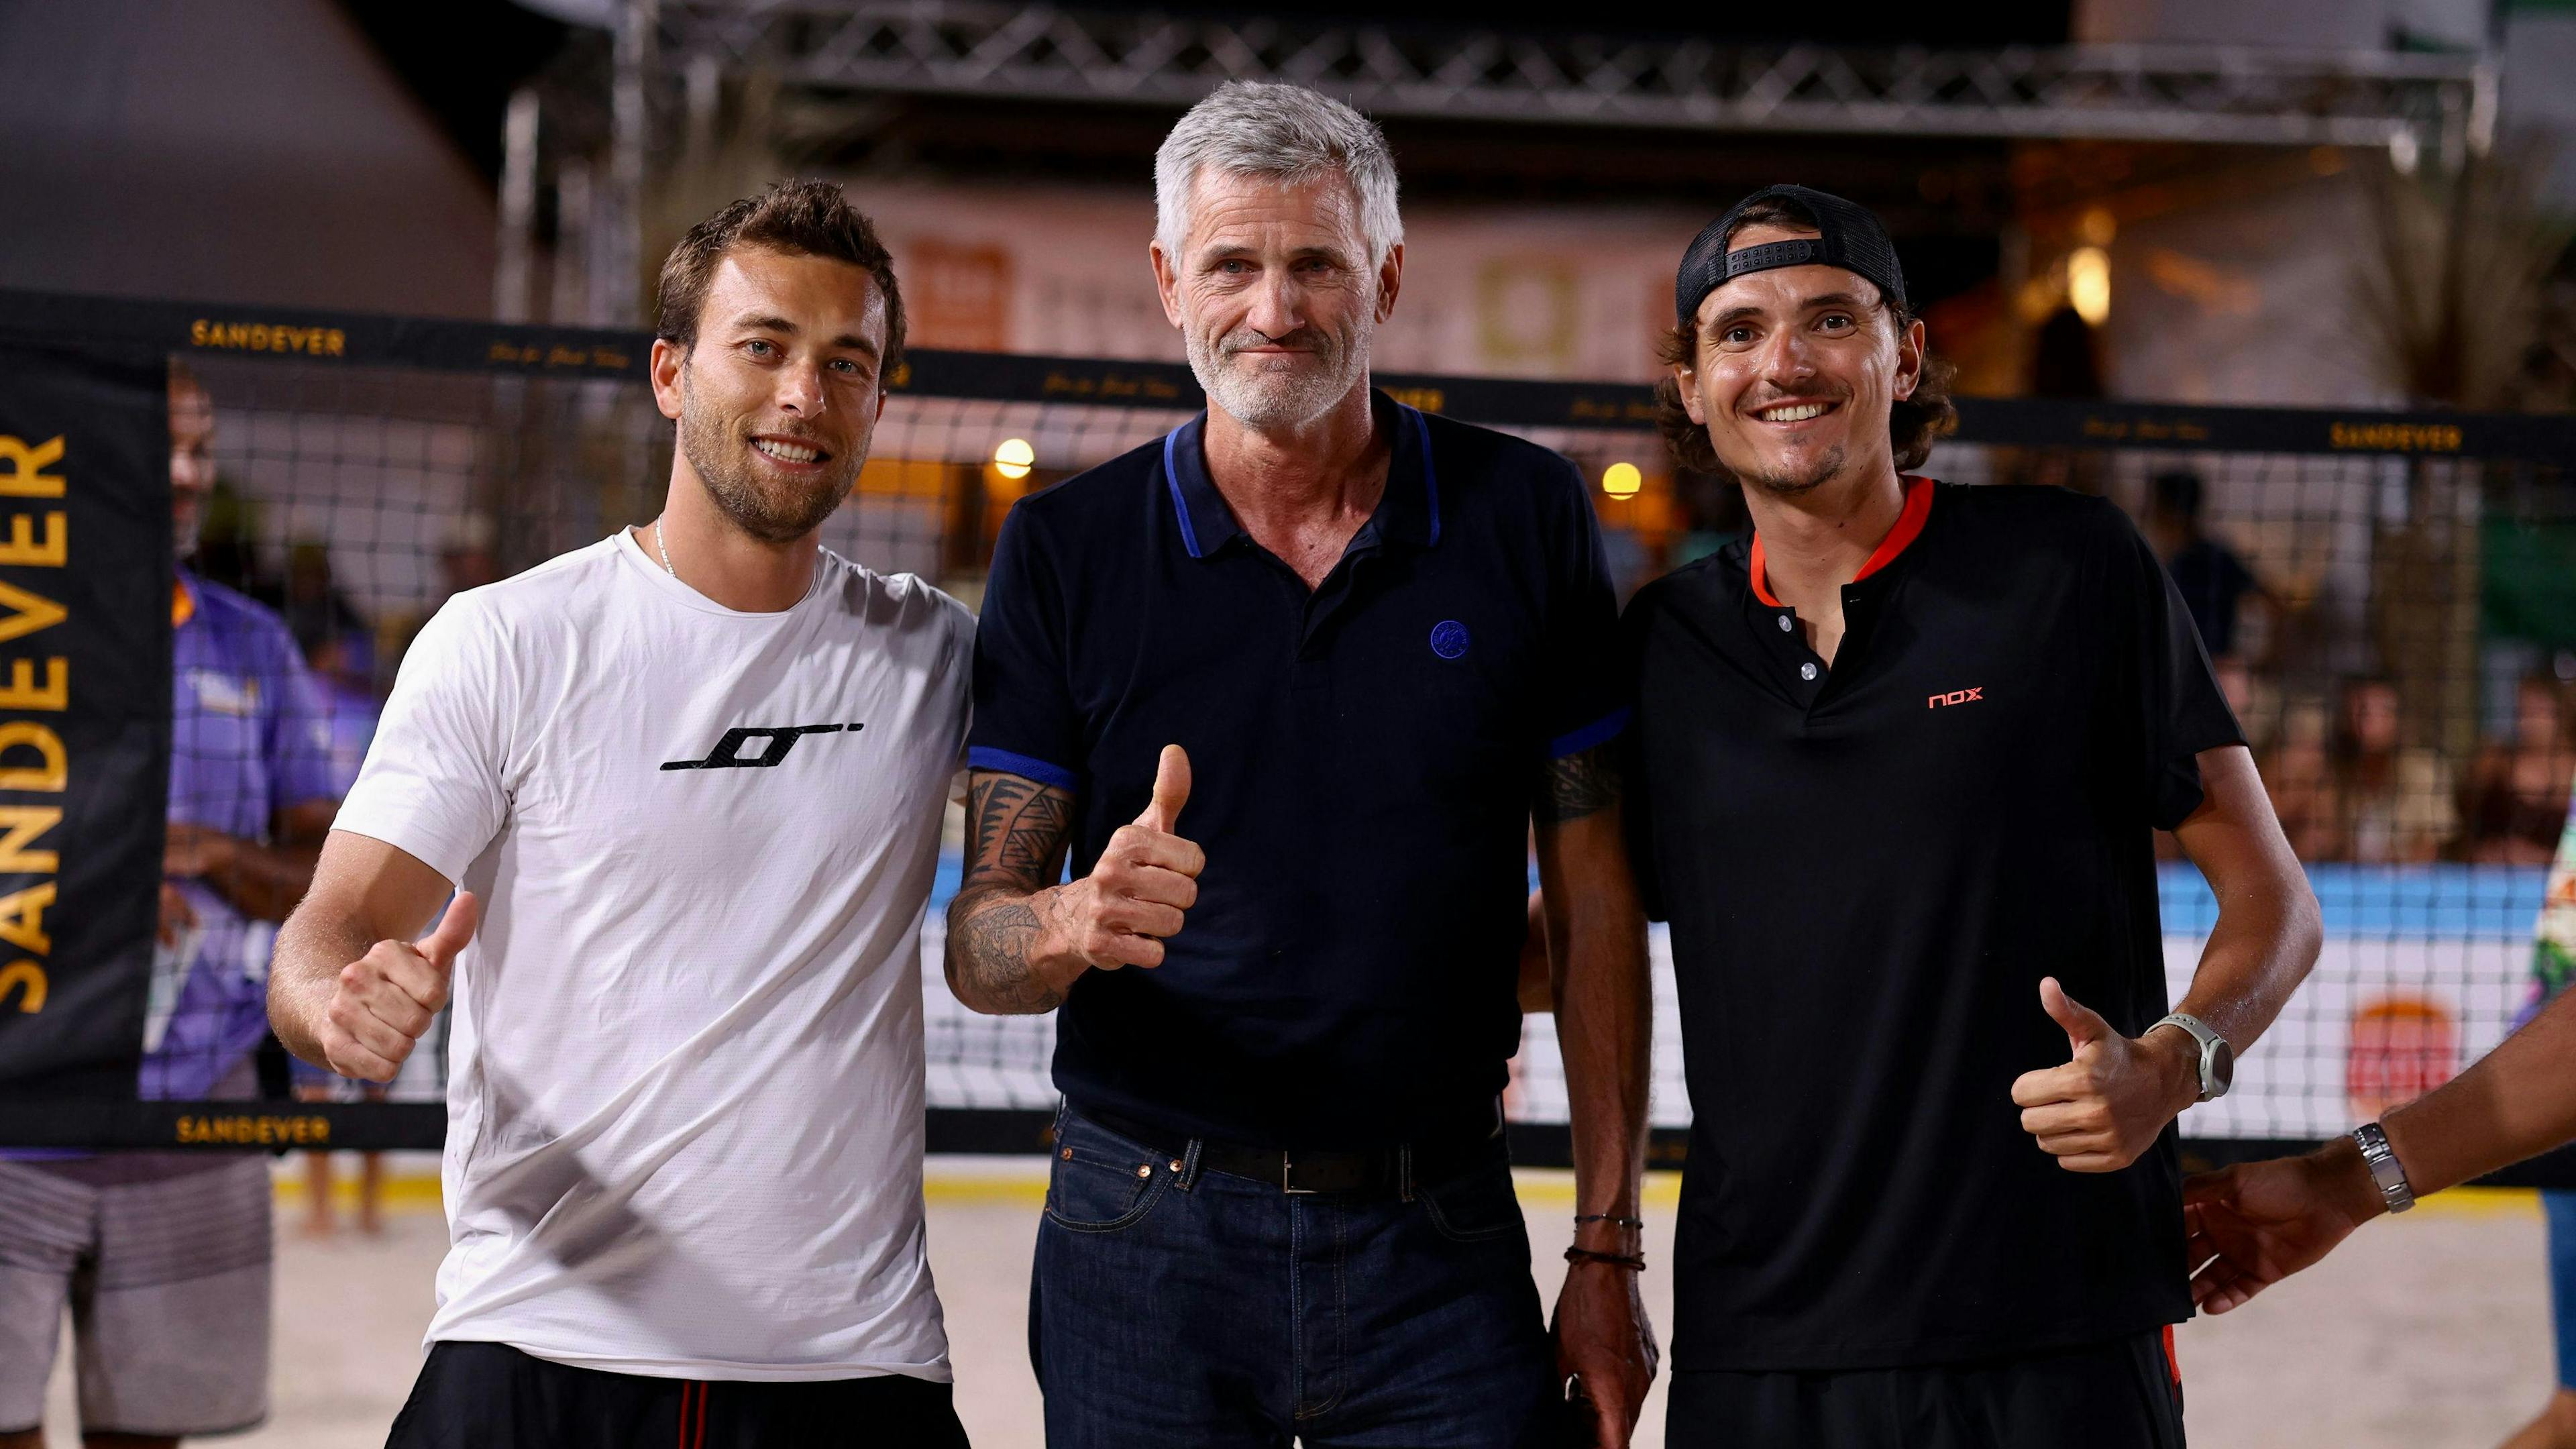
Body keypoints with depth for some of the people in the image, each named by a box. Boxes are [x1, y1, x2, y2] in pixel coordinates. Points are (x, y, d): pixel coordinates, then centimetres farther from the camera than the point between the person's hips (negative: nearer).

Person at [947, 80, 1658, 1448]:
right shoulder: (1065, 550, 0)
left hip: (1442, 1247, 0)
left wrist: (1606, 1250, 0)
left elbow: (1593, 906, 4)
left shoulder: (1524, 518, 1)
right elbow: (977, 947, -2)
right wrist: (1079, 923, -25)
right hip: (1148, 1246, 0)